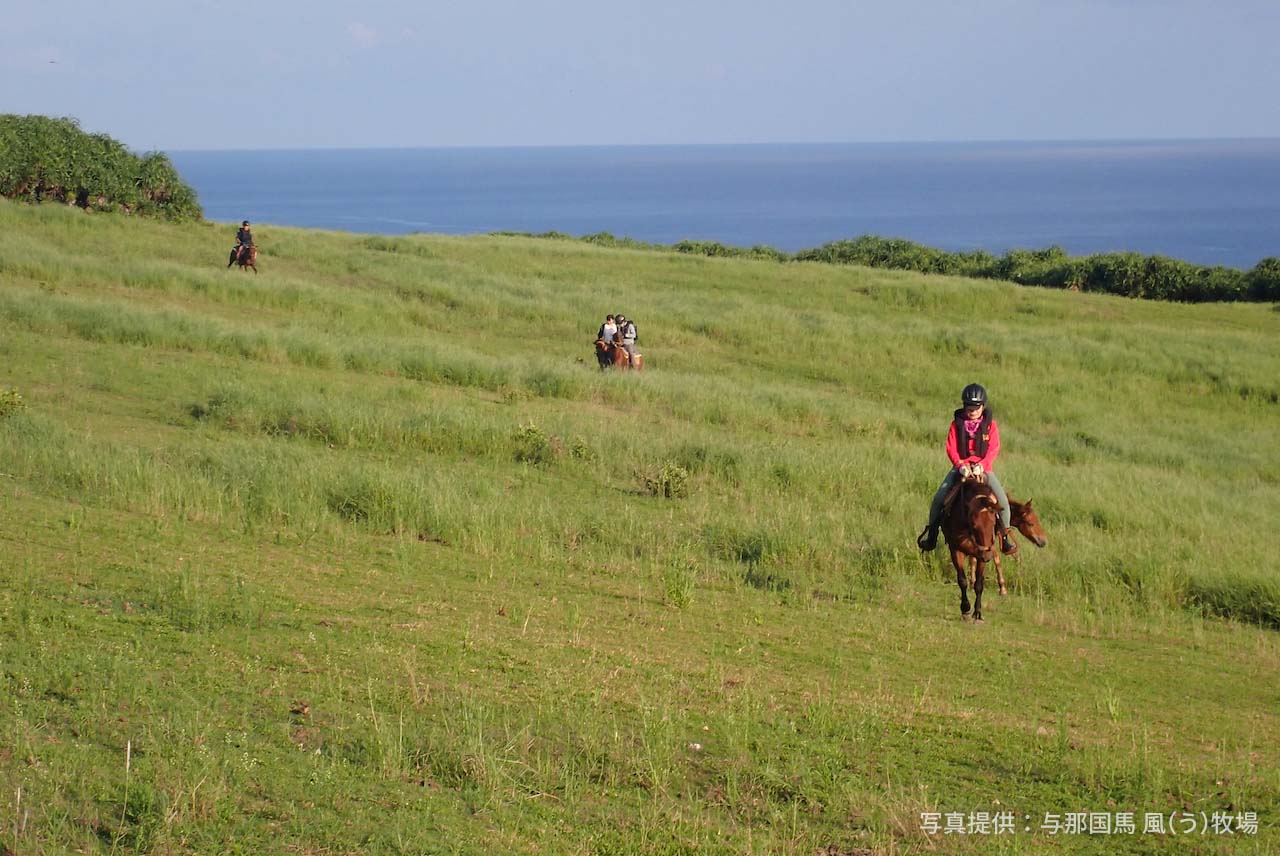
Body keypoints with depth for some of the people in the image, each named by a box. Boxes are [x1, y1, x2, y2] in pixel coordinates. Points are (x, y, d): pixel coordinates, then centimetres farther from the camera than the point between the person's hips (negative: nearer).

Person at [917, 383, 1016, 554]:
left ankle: (1005, 535, 1)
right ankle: (931, 532, 2)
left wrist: (981, 465, -24)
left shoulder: (990, 424, -2)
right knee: (939, 497, -15)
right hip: (961, 467, 1)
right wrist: (961, 465, -22)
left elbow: (994, 449, -9)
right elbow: (951, 448, -5)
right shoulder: (957, 423, -1)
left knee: (1002, 500, -17)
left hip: (983, 468, -1)